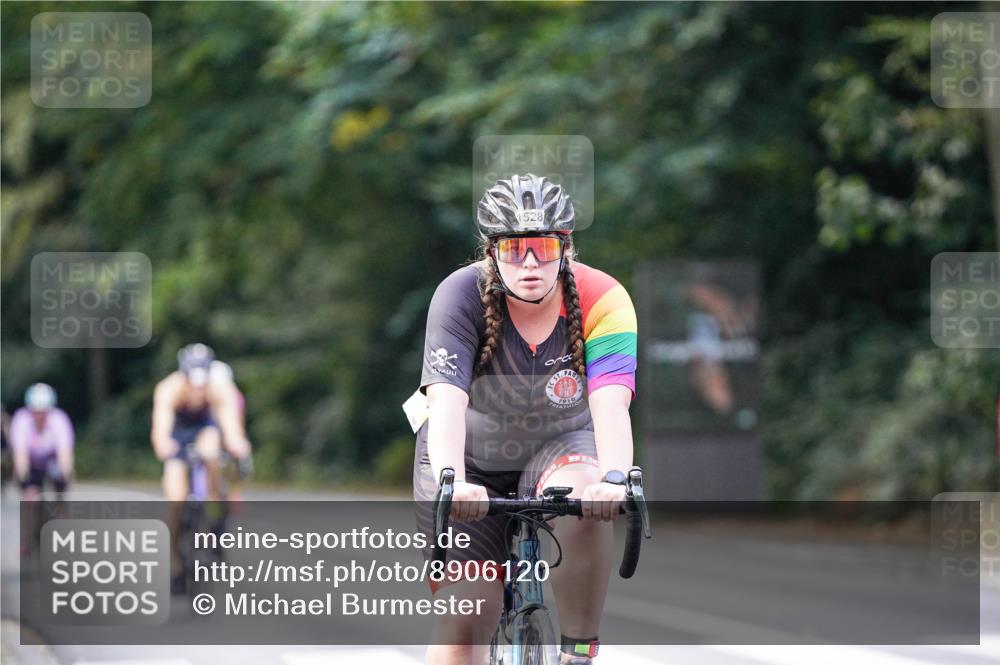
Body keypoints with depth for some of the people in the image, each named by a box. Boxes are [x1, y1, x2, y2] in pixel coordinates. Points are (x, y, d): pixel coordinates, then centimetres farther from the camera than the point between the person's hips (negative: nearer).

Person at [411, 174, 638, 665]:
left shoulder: (602, 300, -23)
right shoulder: (462, 294, -24)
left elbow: (610, 404, -35)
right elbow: (446, 399, -36)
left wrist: (614, 478, -54)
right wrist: (450, 481, -54)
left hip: (560, 445, 0)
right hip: (469, 458, 0)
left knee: (583, 507, -35)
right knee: (463, 623, -11)